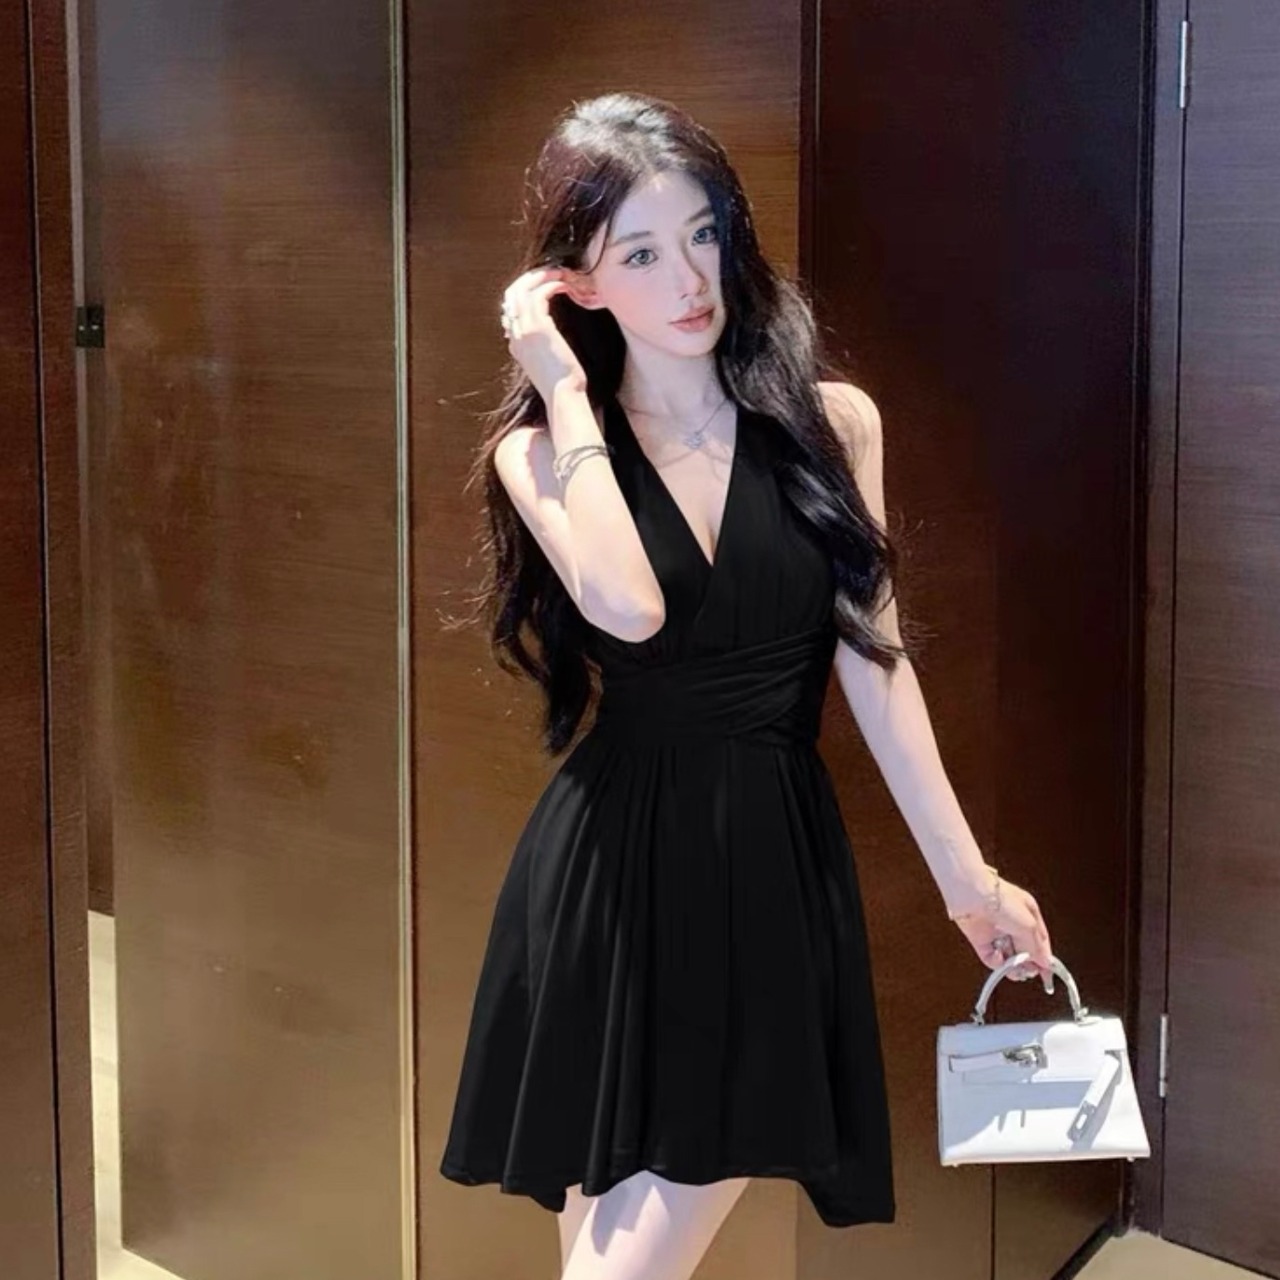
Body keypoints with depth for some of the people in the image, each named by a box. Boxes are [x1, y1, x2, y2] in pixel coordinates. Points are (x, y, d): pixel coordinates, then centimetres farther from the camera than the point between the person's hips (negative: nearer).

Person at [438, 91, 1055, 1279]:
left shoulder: (832, 422, 2)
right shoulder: (543, 451, -2)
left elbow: (873, 659, 4)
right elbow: (629, 608, -22)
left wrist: (966, 875, 3)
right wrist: (568, 390, -13)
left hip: (775, 869, 0)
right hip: (610, 869, 0)